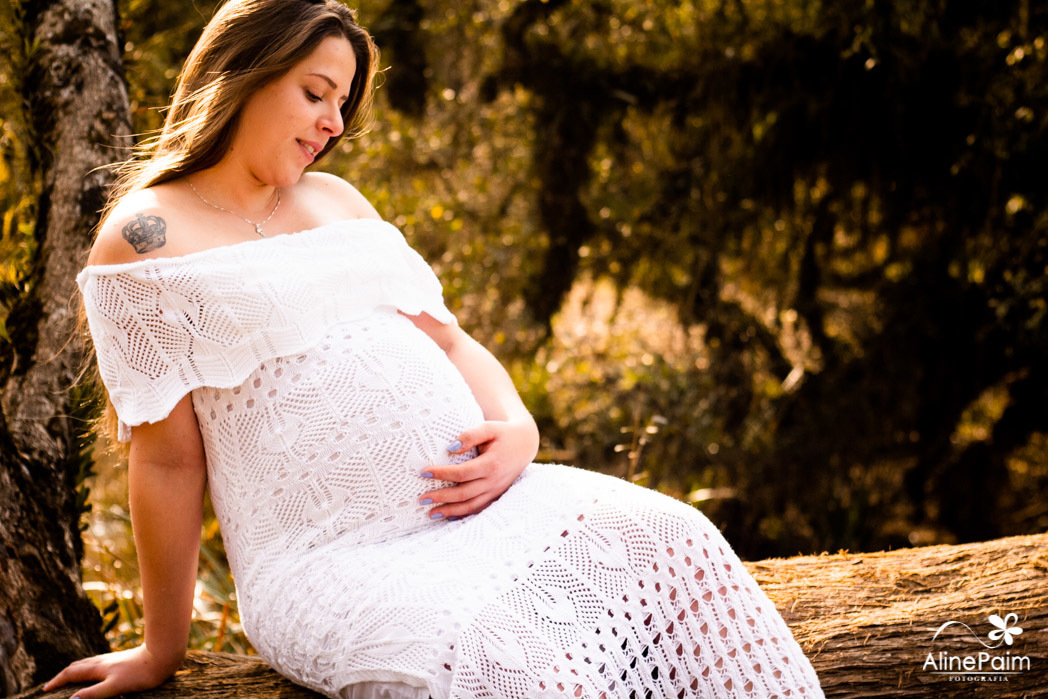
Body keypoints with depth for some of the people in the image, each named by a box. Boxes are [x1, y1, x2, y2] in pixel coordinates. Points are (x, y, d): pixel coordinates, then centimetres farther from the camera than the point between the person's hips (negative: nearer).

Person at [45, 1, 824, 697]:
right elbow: (168, 460, -3)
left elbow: (448, 340, 19)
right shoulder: (146, 234, -2)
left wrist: (518, 432, -4)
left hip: (477, 505, 7)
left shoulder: (337, 201, 19)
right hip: (330, 558, -6)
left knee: (671, 540, -16)